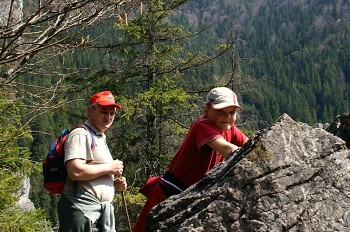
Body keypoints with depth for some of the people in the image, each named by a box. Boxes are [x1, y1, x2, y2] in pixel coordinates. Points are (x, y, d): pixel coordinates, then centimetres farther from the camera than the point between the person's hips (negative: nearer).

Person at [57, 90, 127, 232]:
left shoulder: (101, 139, 24)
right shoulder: (80, 135, -7)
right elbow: (75, 172, -23)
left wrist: (115, 184, 11)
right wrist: (109, 168, -12)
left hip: (103, 210, 10)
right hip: (81, 209, -9)